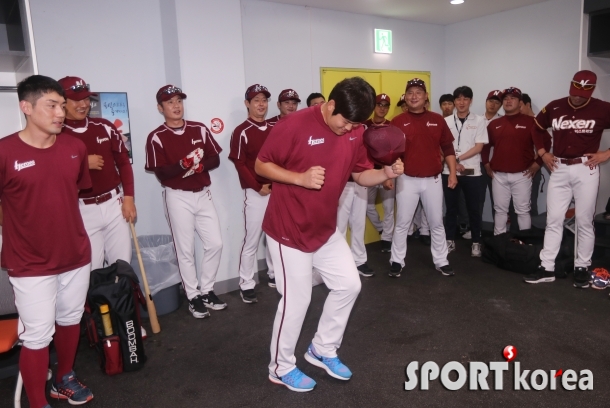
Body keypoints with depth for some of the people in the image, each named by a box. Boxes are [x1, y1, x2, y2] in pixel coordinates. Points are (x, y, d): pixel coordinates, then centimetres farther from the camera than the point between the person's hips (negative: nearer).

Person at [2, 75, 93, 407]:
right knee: (36, 337, 5)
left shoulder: (75, 147, 0)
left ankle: (64, 379, 43)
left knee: (70, 320, 20)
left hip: (77, 255, 5)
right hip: (31, 265, -5)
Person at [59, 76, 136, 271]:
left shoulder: (104, 127, 4)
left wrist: (128, 198, 2)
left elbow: (123, 162, 9)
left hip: (114, 203, 4)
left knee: (123, 264, 12)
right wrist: (83, 164, -18)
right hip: (82, 210, -4)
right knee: (92, 270, 5)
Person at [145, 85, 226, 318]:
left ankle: (207, 290, 24)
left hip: (203, 194, 4)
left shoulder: (200, 129, 5)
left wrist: (200, 165, -16)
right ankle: (193, 297, 19)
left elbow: (215, 159, 4)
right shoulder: (156, 137, -7)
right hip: (177, 197, -4)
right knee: (185, 250, 4)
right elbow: (161, 173, -13)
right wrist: (183, 164, -29)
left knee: (215, 244, 5)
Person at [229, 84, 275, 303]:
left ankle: (274, 275, 32)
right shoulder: (241, 132, -7)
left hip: (278, 190, 6)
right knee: (251, 240, -1)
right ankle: (246, 285, 10)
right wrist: (258, 187, -16)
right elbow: (240, 164, -12)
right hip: (255, 193, -6)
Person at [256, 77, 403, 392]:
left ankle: (322, 350, 33)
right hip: (289, 229, -7)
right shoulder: (295, 125, -19)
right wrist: (300, 178, -27)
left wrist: (387, 173, -14)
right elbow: (261, 165, -13)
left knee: (348, 285, 11)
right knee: (297, 299, 2)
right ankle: (281, 367, 26)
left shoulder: (356, 133, 0)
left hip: (326, 230, 7)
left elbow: (361, 175, 7)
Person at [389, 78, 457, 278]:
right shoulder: (397, 122, -1)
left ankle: (441, 262, 24)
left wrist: (452, 173, 2)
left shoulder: (437, 120, 4)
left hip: (433, 180, 2)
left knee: (436, 223, 11)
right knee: (402, 223, 6)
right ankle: (396, 262, 18)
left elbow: (448, 148, 8)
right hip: (407, 180, -2)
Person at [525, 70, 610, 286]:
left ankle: (582, 268, 17)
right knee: (553, 220, 3)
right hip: (559, 169, 3)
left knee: (584, 221, 4)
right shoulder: (554, 107, 4)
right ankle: (547, 268, 8)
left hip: (586, 169, -2)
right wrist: (543, 153, 10)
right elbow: (537, 128, 20)